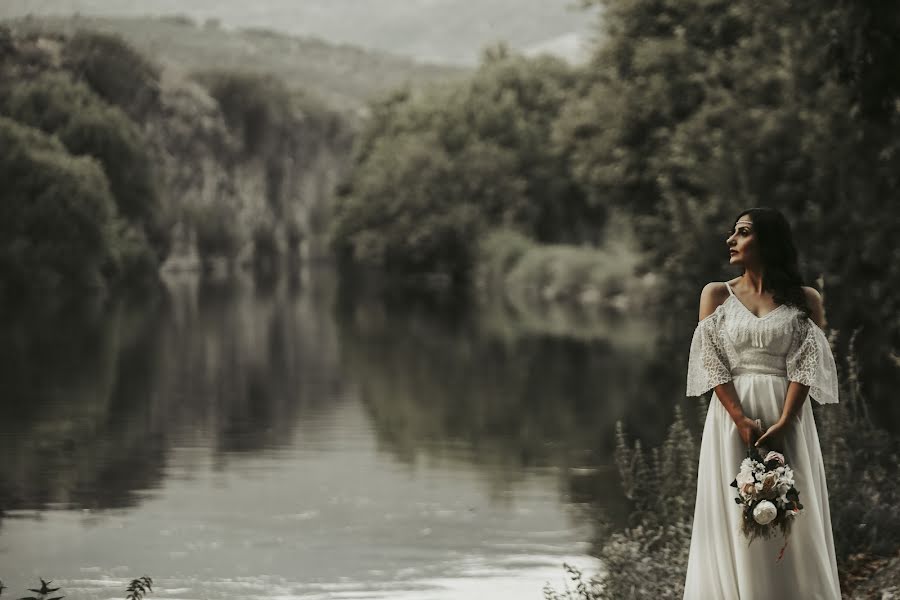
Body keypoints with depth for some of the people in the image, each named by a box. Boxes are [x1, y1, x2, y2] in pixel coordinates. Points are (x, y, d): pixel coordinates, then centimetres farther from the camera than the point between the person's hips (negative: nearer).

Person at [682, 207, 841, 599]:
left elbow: (806, 366, -3)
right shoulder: (717, 295, 8)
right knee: (734, 521, -2)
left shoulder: (805, 301, 6)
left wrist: (783, 424, -17)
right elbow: (710, 362, -1)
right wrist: (743, 421, -13)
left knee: (793, 521, -2)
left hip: (788, 421, 0)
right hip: (731, 418, 1)